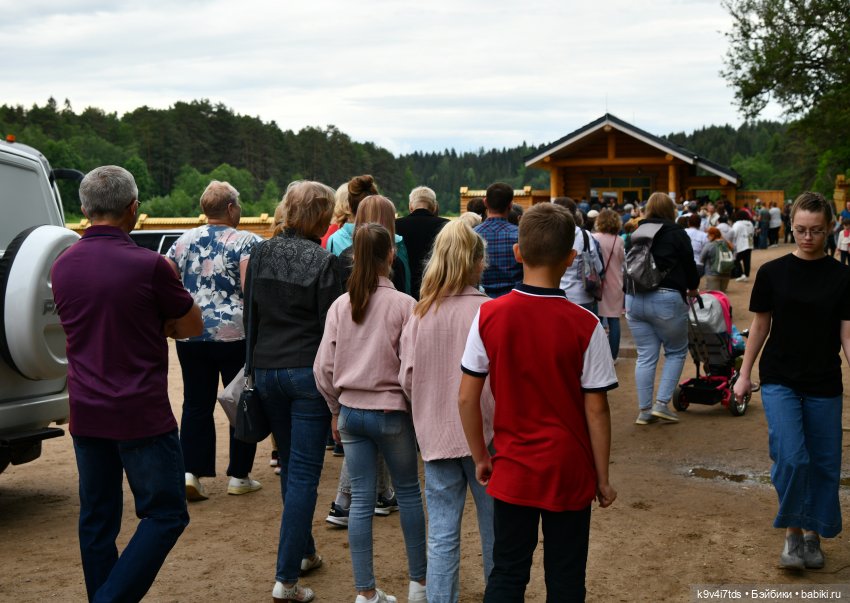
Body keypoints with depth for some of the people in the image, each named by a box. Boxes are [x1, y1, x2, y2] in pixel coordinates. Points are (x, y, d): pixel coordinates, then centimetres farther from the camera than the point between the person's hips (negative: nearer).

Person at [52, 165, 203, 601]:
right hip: (141, 415, -6)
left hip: (85, 414, 6)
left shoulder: (63, 266, 4)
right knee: (165, 515, 4)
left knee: (96, 518, 14)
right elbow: (191, 327, -2)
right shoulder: (148, 265, -15)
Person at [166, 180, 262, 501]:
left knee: (196, 405, 11)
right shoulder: (245, 242, -5)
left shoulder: (184, 241, 10)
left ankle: (190, 472, 2)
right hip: (234, 334, -4)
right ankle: (239, 476, 14)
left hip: (190, 334, 4)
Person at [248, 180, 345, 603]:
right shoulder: (323, 261, -12)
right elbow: (331, 326, -10)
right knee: (304, 473, -1)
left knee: (291, 466, 20)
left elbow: (252, 314, 12)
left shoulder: (260, 254, 5)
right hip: (308, 371, -6)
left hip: (266, 369, 6)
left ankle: (304, 552, 33)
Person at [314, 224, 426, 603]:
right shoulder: (403, 304, -12)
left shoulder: (340, 305, -1)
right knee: (408, 491, 14)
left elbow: (324, 367, 1)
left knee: (361, 500, 7)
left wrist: (336, 409, 14)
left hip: (351, 411, 3)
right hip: (391, 412, -3)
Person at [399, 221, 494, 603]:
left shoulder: (420, 314, -2)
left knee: (441, 535, 8)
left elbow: (406, 379, 1)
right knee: (495, 529, 14)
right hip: (484, 435, -3)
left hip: (436, 436, 3)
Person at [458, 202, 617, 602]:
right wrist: (603, 478, 2)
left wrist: (480, 458, 9)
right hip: (570, 473, -1)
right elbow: (596, 409, -10)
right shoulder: (584, 325, -14)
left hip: (512, 470, 2)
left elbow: (467, 398, -5)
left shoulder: (489, 316, -9)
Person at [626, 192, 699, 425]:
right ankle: (662, 403, 2)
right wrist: (693, 287, 24)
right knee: (676, 351, 11)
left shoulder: (636, 235, 15)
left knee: (645, 356, 10)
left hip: (634, 299, 5)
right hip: (666, 299, -4)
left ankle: (644, 410, 11)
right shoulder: (677, 234, 0)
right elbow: (689, 264, 5)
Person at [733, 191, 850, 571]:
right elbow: (761, 325, 6)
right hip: (779, 380, -1)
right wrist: (745, 374, 7)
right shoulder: (773, 273, -2)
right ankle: (792, 533, 5)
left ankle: (812, 533, 27)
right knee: (790, 458, -14)